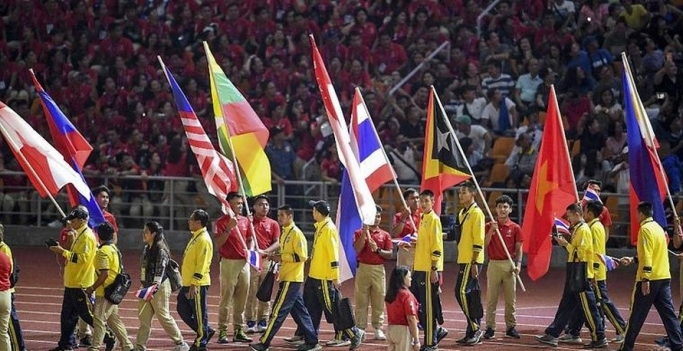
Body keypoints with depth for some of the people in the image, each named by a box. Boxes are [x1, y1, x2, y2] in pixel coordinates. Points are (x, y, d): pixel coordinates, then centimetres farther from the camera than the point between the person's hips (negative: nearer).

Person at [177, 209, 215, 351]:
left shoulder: (204, 239, -16)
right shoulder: (195, 237, 15)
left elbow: (202, 264, -21)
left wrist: (194, 283, -23)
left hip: (197, 285, -10)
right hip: (188, 283, 10)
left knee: (199, 313, -2)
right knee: (182, 309, 13)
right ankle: (205, 332, 22)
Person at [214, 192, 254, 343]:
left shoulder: (245, 220, 12)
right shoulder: (222, 221, -5)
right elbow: (218, 242, -14)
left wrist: (249, 252, 4)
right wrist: (229, 228, -23)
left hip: (244, 262, 6)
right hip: (229, 262, -6)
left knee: (242, 299, 7)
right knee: (226, 298, -6)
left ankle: (239, 331, 11)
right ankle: (222, 332, -5)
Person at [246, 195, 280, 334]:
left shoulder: (273, 224, 11)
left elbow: (277, 243, 5)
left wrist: (265, 251, -12)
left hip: (267, 260, 3)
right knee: (251, 293, -4)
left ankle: (263, 322, 9)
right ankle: (251, 322, -2)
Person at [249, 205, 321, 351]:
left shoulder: (296, 234, -14)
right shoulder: (285, 232, 15)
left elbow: (302, 256, -19)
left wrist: (281, 257, -18)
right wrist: (276, 255, 5)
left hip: (291, 279, -10)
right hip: (287, 278, 10)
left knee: (278, 311, -8)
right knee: (299, 311, 11)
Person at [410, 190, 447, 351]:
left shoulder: (433, 219, -12)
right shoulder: (423, 218, 15)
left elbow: (436, 247, -17)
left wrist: (434, 269, -20)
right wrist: (414, 243, 10)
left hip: (429, 270, -10)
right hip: (419, 269, 10)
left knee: (428, 306, -4)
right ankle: (436, 331, 21)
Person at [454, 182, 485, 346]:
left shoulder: (476, 213, -11)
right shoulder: (462, 213, 16)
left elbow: (478, 240, -17)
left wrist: (474, 263, -20)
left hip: (471, 261, -9)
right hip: (463, 260, 9)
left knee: (462, 292, -15)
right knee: (472, 295, 9)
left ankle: (475, 328, -10)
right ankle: (475, 332, 12)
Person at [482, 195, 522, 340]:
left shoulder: (515, 228, 4)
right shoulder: (489, 226, 4)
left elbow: (518, 248, 5)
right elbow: (484, 244, -5)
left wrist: (518, 264, -7)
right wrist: (492, 230, -16)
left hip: (509, 265, 0)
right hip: (494, 264, 0)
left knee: (511, 299, 4)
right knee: (491, 298, 0)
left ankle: (511, 327, 9)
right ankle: (490, 328, 2)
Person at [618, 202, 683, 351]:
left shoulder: (645, 229, -11)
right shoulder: (658, 227, 15)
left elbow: (647, 256, -19)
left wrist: (645, 279, -22)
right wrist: (633, 260, 30)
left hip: (649, 279, -8)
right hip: (664, 277, 8)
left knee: (636, 316, 2)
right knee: (668, 314, 4)